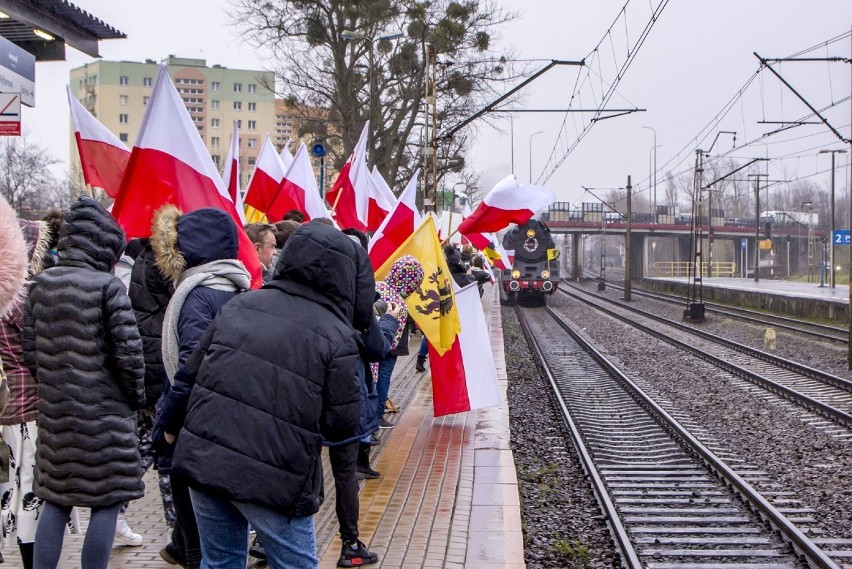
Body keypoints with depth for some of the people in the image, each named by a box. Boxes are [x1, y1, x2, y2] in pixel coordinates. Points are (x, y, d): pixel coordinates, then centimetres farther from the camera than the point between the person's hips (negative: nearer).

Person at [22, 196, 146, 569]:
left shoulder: (41, 284, 4)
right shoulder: (107, 286, -13)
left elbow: (29, 349, 7)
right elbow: (128, 351, -14)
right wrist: (136, 397, 1)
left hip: (54, 411, 6)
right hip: (104, 412, -6)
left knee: (56, 500, 15)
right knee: (106, 502, 5)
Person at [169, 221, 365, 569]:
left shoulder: (239, 305, 5)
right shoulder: (337, 336, -9)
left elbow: (193, 371, 11)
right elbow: (343, 425, -7)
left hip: (203, 458, 5)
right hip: (274, 478, -5)